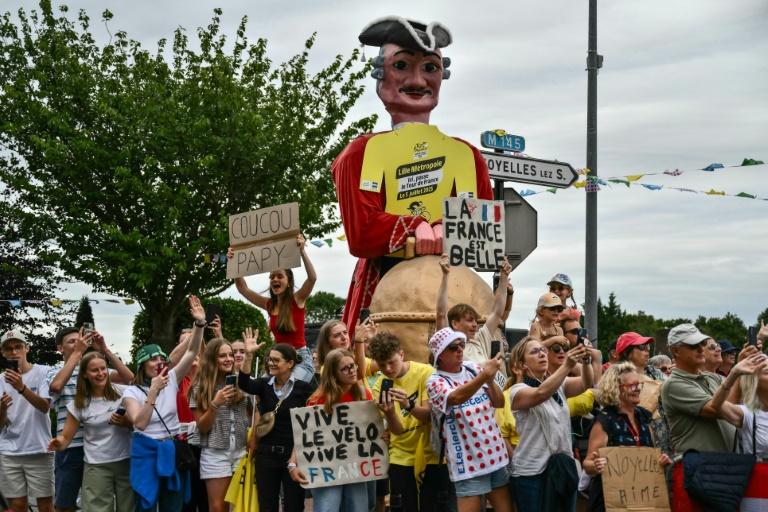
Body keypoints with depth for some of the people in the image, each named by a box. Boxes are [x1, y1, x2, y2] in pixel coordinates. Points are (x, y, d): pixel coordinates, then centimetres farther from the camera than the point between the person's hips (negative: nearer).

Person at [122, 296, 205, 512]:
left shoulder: (171, 380, 5)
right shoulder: (132, 392, -4)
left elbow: (192, 352, -6)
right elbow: (140, 423, -19)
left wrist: (199, 323, -20)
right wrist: (153, 391, -24)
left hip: (172, 451, 4)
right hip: (147, 452, -4)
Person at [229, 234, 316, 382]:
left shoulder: (297, 299, -4)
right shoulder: (269, 304, 9)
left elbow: (312, 278, -20)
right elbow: (243, 288, 8)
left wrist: (302, 251, -30)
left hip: (300, 358, -5)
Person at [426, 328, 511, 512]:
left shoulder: (473, 369, 5)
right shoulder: (435, 382, -9)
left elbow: (499, 403, 4)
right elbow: (456, 397, -31)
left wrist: (490, 379, -15)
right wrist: (485, 375, -42)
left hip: (496, 456, 5)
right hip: (469, 463, -5)